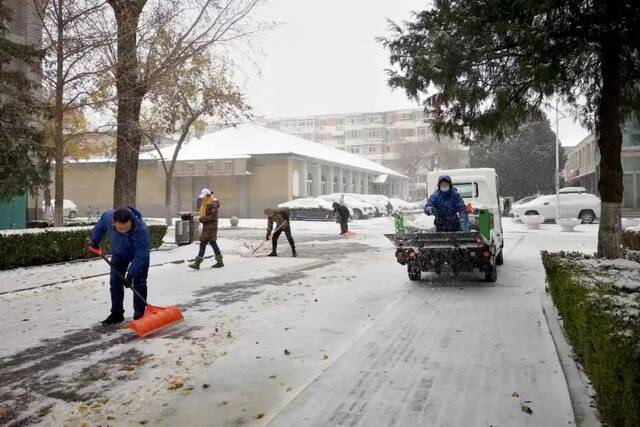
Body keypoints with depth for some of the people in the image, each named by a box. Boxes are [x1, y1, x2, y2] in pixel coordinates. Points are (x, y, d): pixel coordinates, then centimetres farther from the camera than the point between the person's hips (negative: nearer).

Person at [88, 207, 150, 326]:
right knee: (115, 282, 5)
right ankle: (116, 313, 16)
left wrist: (131, 274, -39)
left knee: (139, 283, -7)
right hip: (119, 253, 4)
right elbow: (100, 227, -4)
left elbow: (140, 255, -37)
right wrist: (94, 242, 8)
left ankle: (139, 315, 2)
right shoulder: (108, 216, -31)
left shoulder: (141, 229, -44)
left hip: (139, 254, -4)